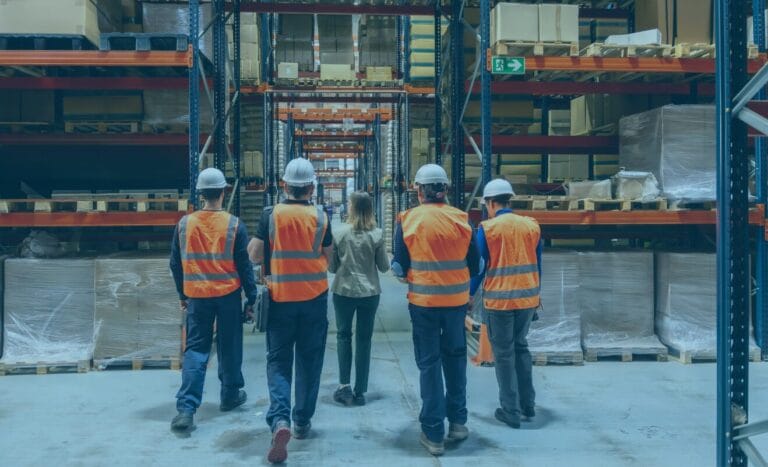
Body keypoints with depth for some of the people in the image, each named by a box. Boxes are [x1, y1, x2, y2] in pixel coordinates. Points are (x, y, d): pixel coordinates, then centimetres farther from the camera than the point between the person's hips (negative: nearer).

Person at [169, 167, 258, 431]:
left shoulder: (184, 224, -1)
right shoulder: (234, 225, -8)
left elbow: (176, 264, 7)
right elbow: (244, 265, -5)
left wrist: (182, 295, 19)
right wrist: (252, 297, 4)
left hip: (196, 296, 2)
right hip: (228, 294, -2)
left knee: (195, 349, 6)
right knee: (229, 347, 13)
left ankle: (186, 408, -3)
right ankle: (230, 396, 28)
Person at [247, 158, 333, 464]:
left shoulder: (271, 215, -7)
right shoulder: (321, 217, -4)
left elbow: (255, 255, -2)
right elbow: (329, 258, 4)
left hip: (280, 298, -1)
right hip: (314, 298, 1)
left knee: (278, 360, 7)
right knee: (309, 361, 14)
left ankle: (280, 419, -12)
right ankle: (302, 421, 23)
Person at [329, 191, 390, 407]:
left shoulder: (340, 233, -8)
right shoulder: (377, 234, -7)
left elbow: (331, 266, -2)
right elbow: (384, 267, -1)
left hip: (344, 291, 0)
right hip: (370, 292, 0)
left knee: (343, 335, 15)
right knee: (364, 339, 8)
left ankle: (344, 384, 5)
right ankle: (359, 391, 12)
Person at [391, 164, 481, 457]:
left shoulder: (408, 219, -8)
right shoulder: (461, 219, -3)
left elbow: (399, 267, -5)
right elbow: (475, 265, 3)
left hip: (423, 300, -2)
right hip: (457, 300, 2)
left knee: (429, 363, 8)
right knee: (455, 357, 20)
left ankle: (433, 434, 14)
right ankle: (457, 422, 26)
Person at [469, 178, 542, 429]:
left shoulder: (487, 228, -8)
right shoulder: (532, 226, 4)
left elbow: (478, 266, -6)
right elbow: (538, 265, 11)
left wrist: (469, 295, 5)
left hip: (499, 300, -5)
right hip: (528, 298, 5)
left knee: (504, 354, 6)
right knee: (521, 347, 20)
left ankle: (511, 411, 10)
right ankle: (528, 405, 25)